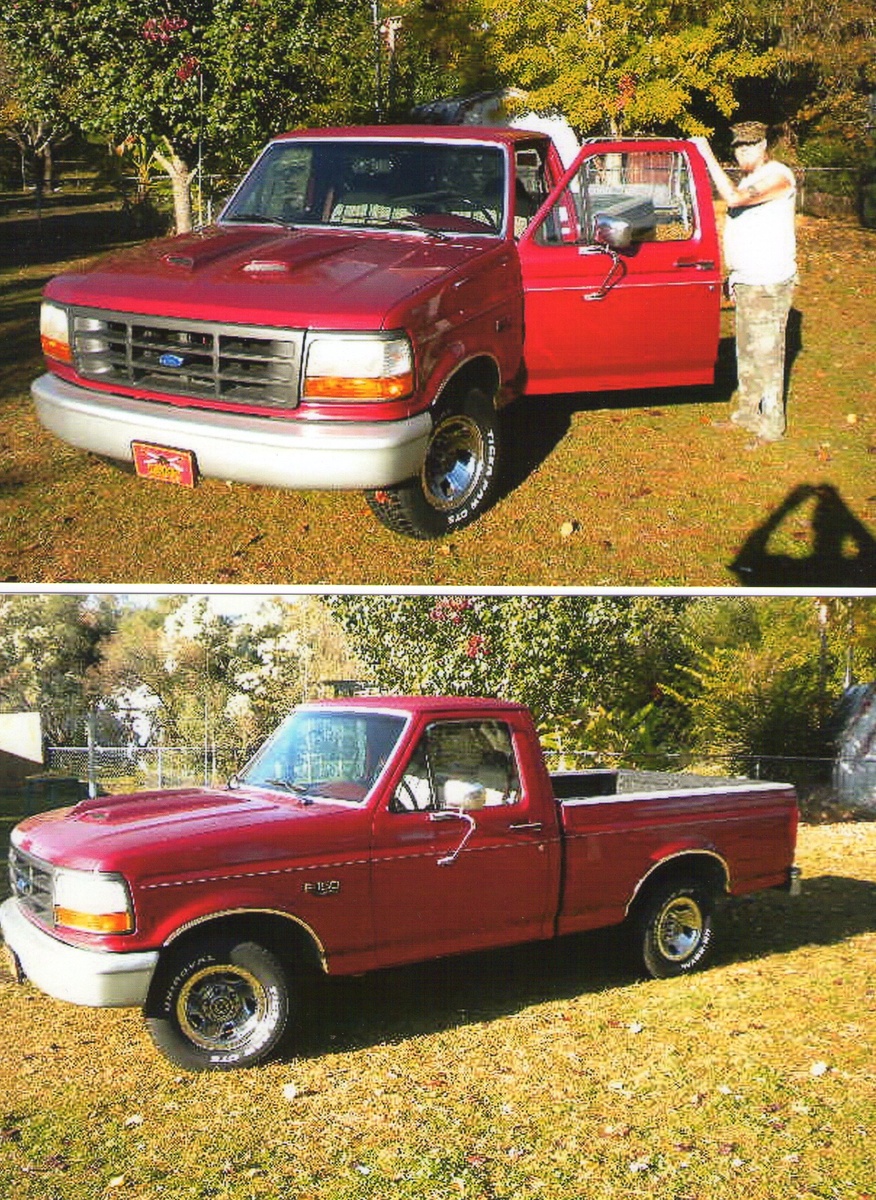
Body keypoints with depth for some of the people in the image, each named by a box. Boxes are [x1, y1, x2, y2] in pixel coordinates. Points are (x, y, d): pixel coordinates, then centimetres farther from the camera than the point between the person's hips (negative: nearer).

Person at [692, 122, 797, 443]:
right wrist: (734, 273, 18)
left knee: (766, 354, -7)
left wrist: (707, 155, -26)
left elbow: (734, 198, -29)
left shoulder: (777, 176, -15)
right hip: (745, 282, 10)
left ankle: (771, 425, -1)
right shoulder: (749, 179, 17)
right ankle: (747, 412, 26)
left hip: (768, 285, -10)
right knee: (746, 352, 16)